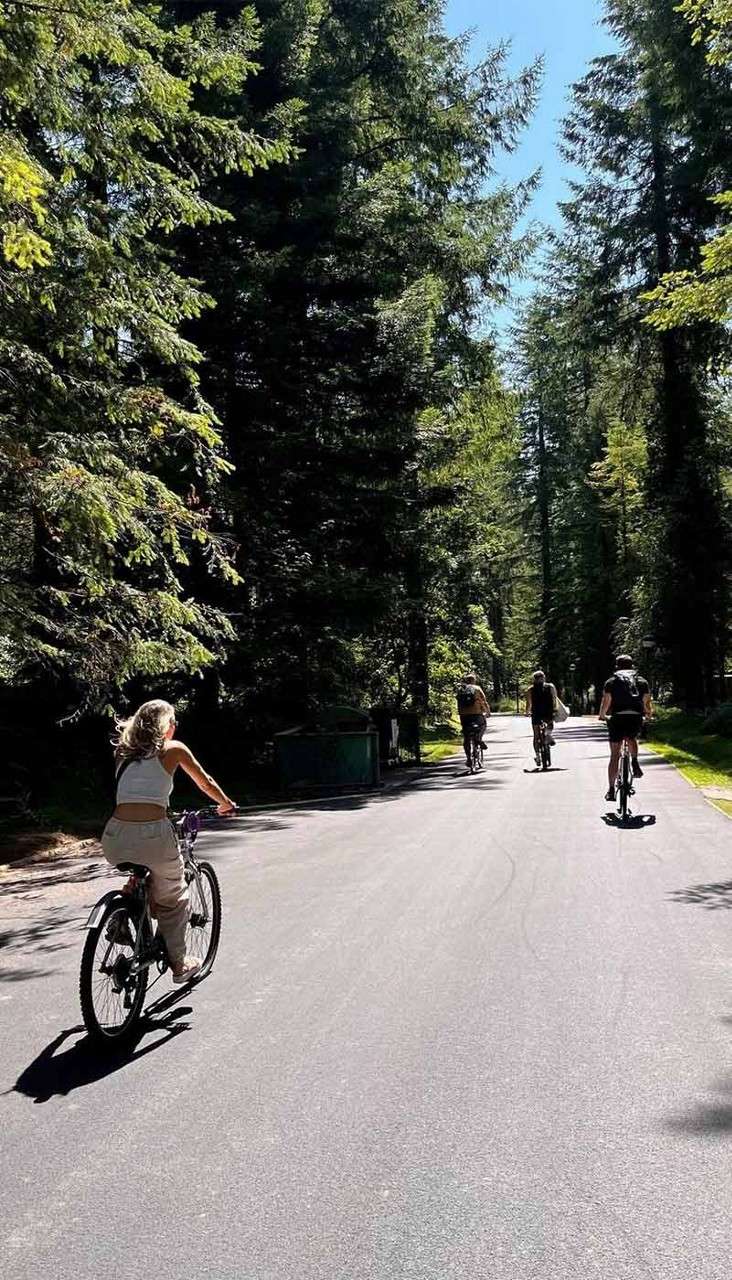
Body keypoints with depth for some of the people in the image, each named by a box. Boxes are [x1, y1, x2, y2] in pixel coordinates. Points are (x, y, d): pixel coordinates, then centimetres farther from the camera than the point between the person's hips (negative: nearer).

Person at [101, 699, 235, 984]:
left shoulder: (125, 752, 19)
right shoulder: (173, 749, 7)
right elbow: (206, 783, 18)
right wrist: (226, 804, 37)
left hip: (115, 839, 4)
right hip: (152, 835, -4)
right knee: (173, 897, 21)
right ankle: (179, 963, 26)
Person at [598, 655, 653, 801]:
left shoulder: (611, 682, 11)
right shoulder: (642, 681, 15)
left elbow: (605, 703, 4)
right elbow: (647, 704, 11)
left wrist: (602, 716, 23)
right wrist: (649, 714, 32)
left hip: (617, 719, -1)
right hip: (636, 719, 1)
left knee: (614, 756, 5)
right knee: (632, 738, 35)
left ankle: (611, 790, 2)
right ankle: (635, 763, 14)